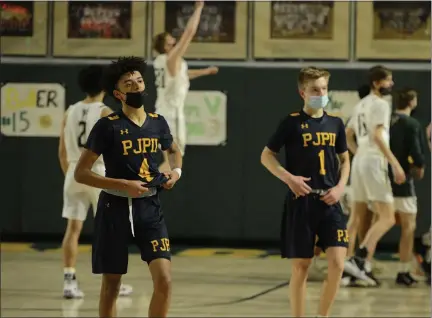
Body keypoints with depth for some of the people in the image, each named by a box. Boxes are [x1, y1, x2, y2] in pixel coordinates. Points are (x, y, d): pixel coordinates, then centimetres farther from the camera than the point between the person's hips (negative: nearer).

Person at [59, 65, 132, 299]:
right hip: (98, 172, -4)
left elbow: (62, 150, 10)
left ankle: (69, 281, -4)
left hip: (74, 172, 4)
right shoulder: (105, 112, -7)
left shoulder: (70, 112, 7)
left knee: (73, 227, 3)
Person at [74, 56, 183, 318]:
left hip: (149, 208, 3)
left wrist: (176, 171, 6)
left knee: (164, 280, -11)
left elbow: (174, 150, 27)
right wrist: (124, 185, -19)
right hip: (116, 209, -3)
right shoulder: (108, 126, -10)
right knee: (111, 285, 7)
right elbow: (80, 173, -11)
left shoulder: (158, 123, 4)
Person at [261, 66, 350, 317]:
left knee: (337, 263, -8)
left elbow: (345, 159, 18)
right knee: (301, 266, 2)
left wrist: (340, 186, 1)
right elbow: (266, 156, 0)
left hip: (329, 202, 3)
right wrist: (289, 178, -14)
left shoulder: (335, 123, 8)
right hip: (301, 202, -3)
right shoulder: (292, 123, -4)